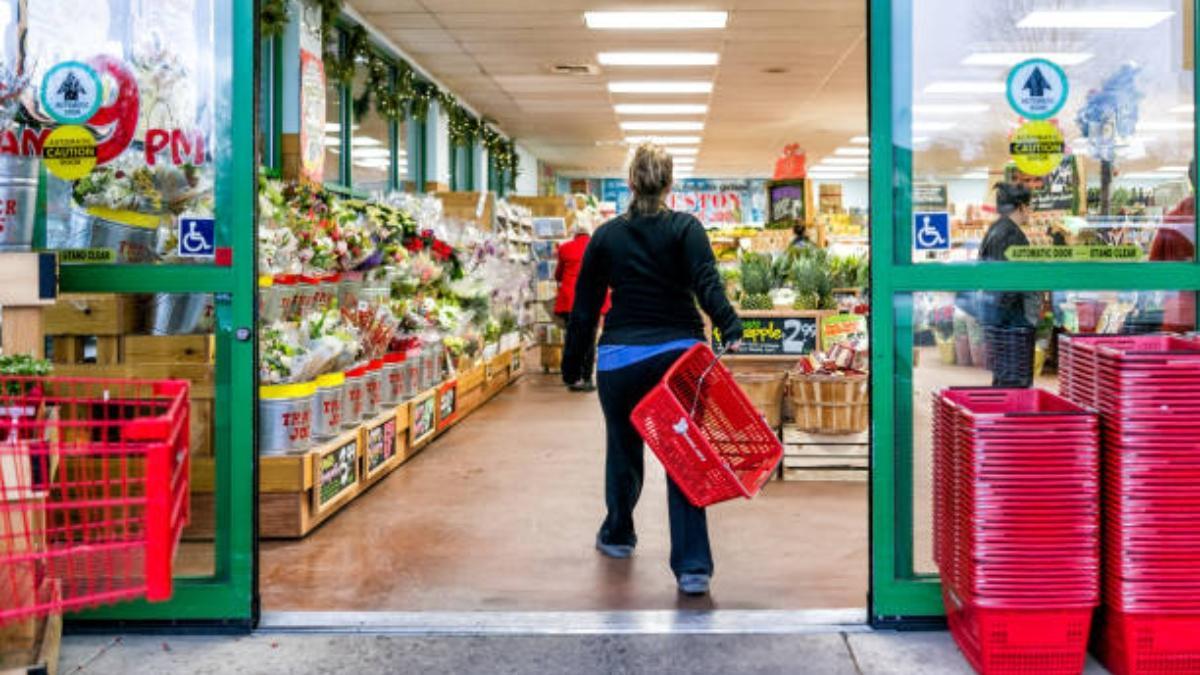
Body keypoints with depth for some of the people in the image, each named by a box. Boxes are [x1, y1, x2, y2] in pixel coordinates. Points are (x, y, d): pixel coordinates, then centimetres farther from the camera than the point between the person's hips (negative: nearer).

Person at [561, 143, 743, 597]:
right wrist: (731, 328, -25)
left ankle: (617, 535, 42)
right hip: (679, 355, -1)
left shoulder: (606, 236, 4)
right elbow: (707, 285, -18)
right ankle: (692, 567, -7)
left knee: (623, 450, 20)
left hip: (621, 360, 1)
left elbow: (585, 308, 7)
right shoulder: (685, 228, -1)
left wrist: (572, 366, 14)